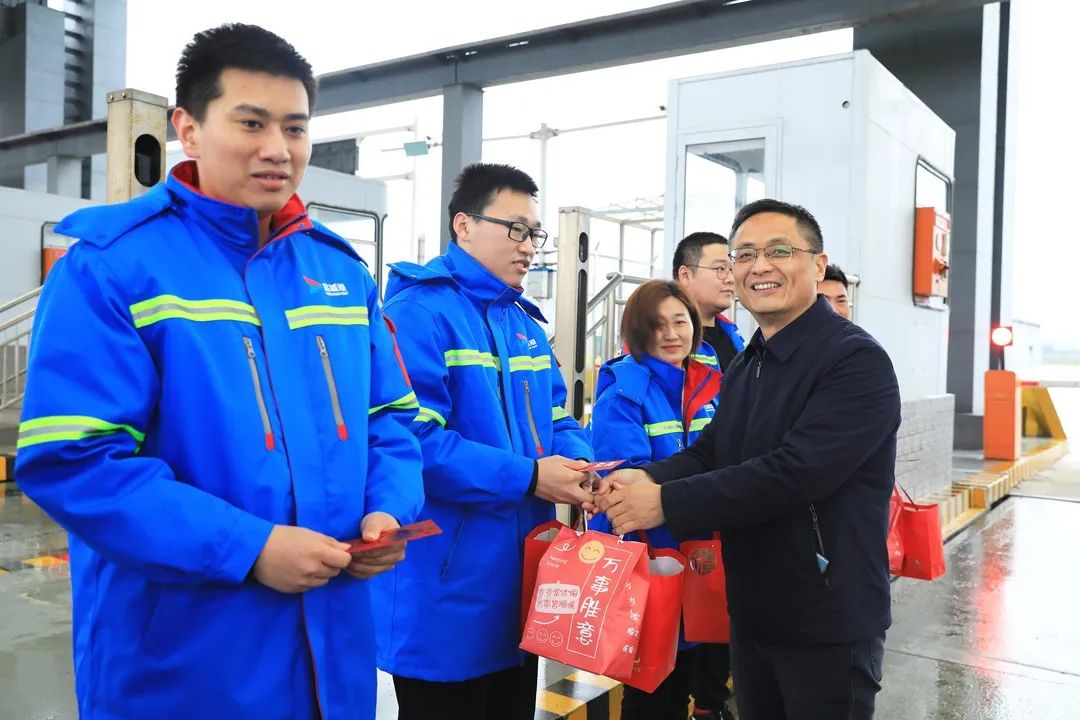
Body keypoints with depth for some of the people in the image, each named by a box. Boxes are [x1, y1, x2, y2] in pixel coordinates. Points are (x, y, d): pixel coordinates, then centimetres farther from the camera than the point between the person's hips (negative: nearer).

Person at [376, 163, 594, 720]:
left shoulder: (525, 322, 12)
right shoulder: (418, 312, -16)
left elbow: (557, 419, 15)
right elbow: (411, 439, -26)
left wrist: (576, 465, -8)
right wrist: (527, 477, -24)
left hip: (521, 576, 9)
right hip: (446, 590, -8)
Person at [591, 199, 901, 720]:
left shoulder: (856, 361, -18)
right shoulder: (745, 366, 10)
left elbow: (793, 472, -29)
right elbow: (709, 452, 6)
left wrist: (665, 502, -28)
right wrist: (646, 479, -16)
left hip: (828, 621, -7)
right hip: (751, 613, 8)